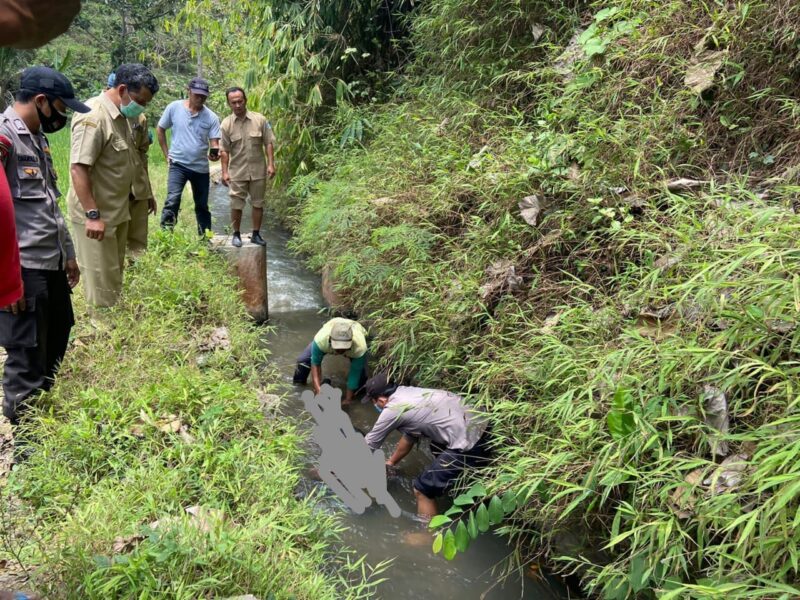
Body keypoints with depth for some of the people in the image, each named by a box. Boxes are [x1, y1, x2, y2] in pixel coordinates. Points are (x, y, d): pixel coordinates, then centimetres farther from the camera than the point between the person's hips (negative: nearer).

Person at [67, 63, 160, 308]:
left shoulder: (121, 115, 9)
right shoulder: (93, 117, -22)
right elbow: (78, 168, -27)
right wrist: (92, 214, -29)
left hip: (117, 210, 10)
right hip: (96, 215, -10)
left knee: (115, 275, 18)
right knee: (101, 282, 0)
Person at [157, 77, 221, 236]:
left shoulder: (212, 117, -5)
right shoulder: (174, 108, -6)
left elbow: (214, 143, -8)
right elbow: (160, 129, 6)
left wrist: (215, 153, -32)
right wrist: (166, 153, 2)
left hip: (201, 167, 2)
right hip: (178, 164, -2)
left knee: (202, 205, 15)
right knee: (173, 200, -20)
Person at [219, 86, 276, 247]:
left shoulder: (260, 119, -4)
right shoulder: (227, 124, -3)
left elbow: (268, 143, 0)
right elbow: (225, 150, -2)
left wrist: (271, 164, -7)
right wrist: (225, 172, -7)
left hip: (258, 170, 1)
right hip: (237, 172, -1)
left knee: (258, 203, 8)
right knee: (236, 205, 3)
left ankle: (256, 234, 21)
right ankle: (236, 234, 19)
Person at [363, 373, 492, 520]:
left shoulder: (392, 410, -7)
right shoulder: (408, 395, 17)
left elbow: (368, 445, 9)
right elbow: (409, 436, 32)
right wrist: (391, 462, 45)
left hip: (471, 444, -9)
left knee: (423, 489, 2)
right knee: (437, 447, 37)